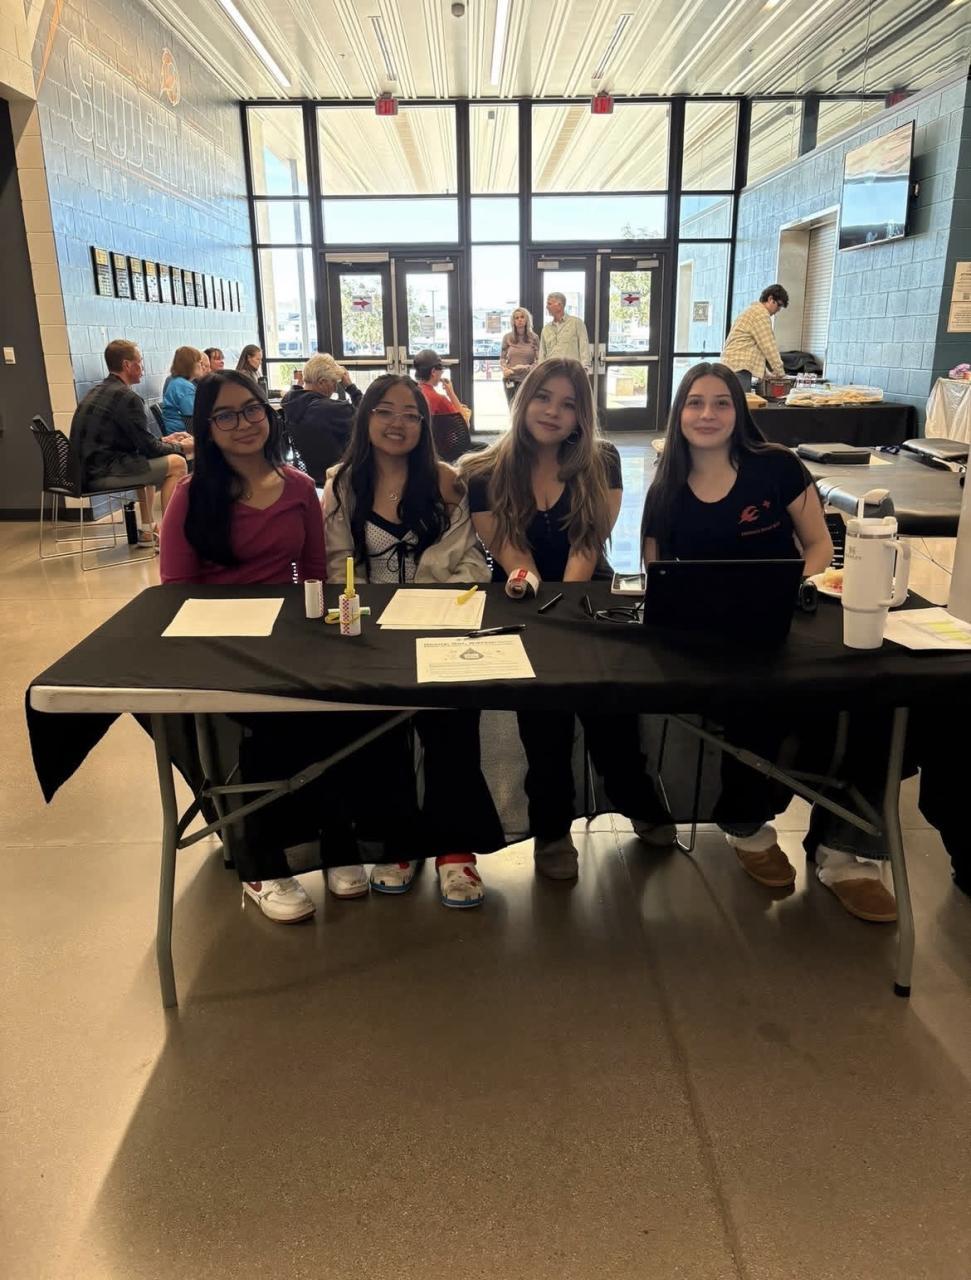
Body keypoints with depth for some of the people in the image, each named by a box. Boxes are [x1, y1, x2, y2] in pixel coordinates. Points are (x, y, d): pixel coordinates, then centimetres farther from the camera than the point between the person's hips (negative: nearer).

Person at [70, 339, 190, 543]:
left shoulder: (97, 392, 17)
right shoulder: (126, 397, -13)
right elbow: (148, 447, -11)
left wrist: (165, 441, 20)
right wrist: (181, 447, 6)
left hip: (87, 469, 10)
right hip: (101, 473, -10)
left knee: (148, 462, 31)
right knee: (176, 463, -8)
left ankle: (148, 530, 30)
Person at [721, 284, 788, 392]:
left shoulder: (754, 310, 25)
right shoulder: (761, 313, -7)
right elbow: (769, 346, -9)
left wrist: (764, 373, 21)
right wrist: (780, 373, -3)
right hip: (739, 367, -10)